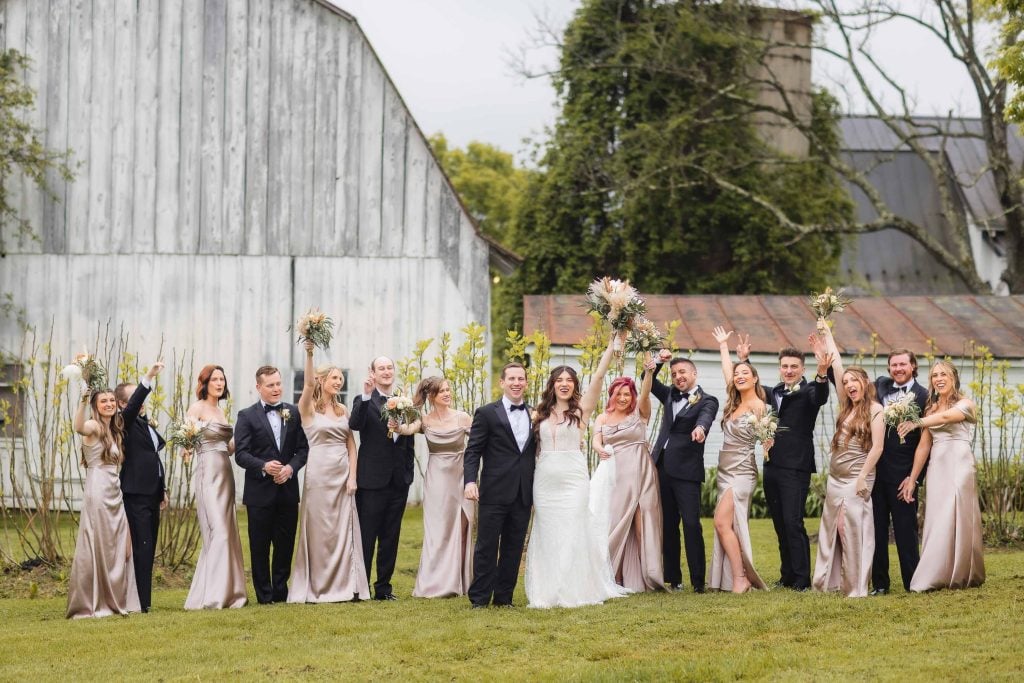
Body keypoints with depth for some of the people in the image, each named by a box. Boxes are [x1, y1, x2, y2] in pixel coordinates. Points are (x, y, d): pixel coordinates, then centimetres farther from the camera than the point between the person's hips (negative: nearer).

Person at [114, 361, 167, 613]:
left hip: (152, 494, 8)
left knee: (148, 550, 9)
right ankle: (141, 602, -11)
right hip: (136, 495, -8)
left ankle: (142, 599, 12)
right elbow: (133, 406, -27)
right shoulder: (125, 423, -6)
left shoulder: (147, 424, 18)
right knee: (141, 549, -11)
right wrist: (148, 378, -36)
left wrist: (162, 489, 22)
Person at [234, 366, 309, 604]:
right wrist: (264, 466, -22)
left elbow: (303, 448, 7)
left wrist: (291, 467, -11)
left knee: (285, 544, 7)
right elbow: (241, 454, -7)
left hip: (288, 488, 3)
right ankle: (264, 595, 9)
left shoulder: (294, 413, 9)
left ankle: (281, 591, 17)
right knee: (260, 546, 2)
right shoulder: (247, 416, -1)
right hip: (260, 491, -3)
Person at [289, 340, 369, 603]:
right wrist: (309, 354, -33)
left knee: (344, 530, 4)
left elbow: (351, 445, 10)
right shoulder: (308, 408, -2)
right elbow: (308, 384, -21)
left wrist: (352, 476, -1)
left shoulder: (343, 411, 13)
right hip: (319, 472, -5)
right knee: (319, 529, -1)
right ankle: (318, 588, 6)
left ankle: (343, 586, 8)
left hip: (342, 474, 5)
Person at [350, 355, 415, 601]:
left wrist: (408, 471, 9)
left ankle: (384, 587, 16)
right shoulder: (364, 402, -3)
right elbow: (355, 424, -24)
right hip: (372, 480, -5)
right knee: (366, 536, -1)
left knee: (390, 537, 9)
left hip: (399, 481, 5)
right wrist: (366, 397, -34)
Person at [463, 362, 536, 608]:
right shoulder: (486, 413, -1)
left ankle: (504, 597, 15)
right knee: (486, 546, -1)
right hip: (494, 493, -4)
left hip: (523, 494, 4)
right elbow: (473, 451, -5)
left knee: (513, 548, 8)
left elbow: (536, 450, 15)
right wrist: (470, 481, -19)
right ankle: (479, 598, 5)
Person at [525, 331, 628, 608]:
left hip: (573, 479, -3)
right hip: (545, 479, 3)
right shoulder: (540, 414, 11)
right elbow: (533, 447, 15)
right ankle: (547, 593, 8)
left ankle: (573, 592, 2)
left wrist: (612, 344, -11)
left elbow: (598, 376, -8)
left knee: (573, 534, -4)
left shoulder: (581, 409, 1)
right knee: (547, 536, 4)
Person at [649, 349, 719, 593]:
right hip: (662, 467, 6)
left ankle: (698, 580, -9)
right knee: (667, 525, 9)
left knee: (691, 523, -11)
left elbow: (706, 416, -22)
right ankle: (672, 578, 14)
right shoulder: (671, 395, 17)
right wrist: (659, 362, 3)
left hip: (686, 471, -6)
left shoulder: (707, 401, -2)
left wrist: (700, 427, -45)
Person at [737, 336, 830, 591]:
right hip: (773, 466, 7)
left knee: (793, 523, -11)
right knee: (780, 525, 11)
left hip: (796, 467, -7)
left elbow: (821, 397, -27)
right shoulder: (774, 393, 16)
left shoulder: (807, 392, -4)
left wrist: (822, 374, -45)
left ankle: (802, 578, -6)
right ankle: (787, 576, 17)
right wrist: (744, 361, 21)